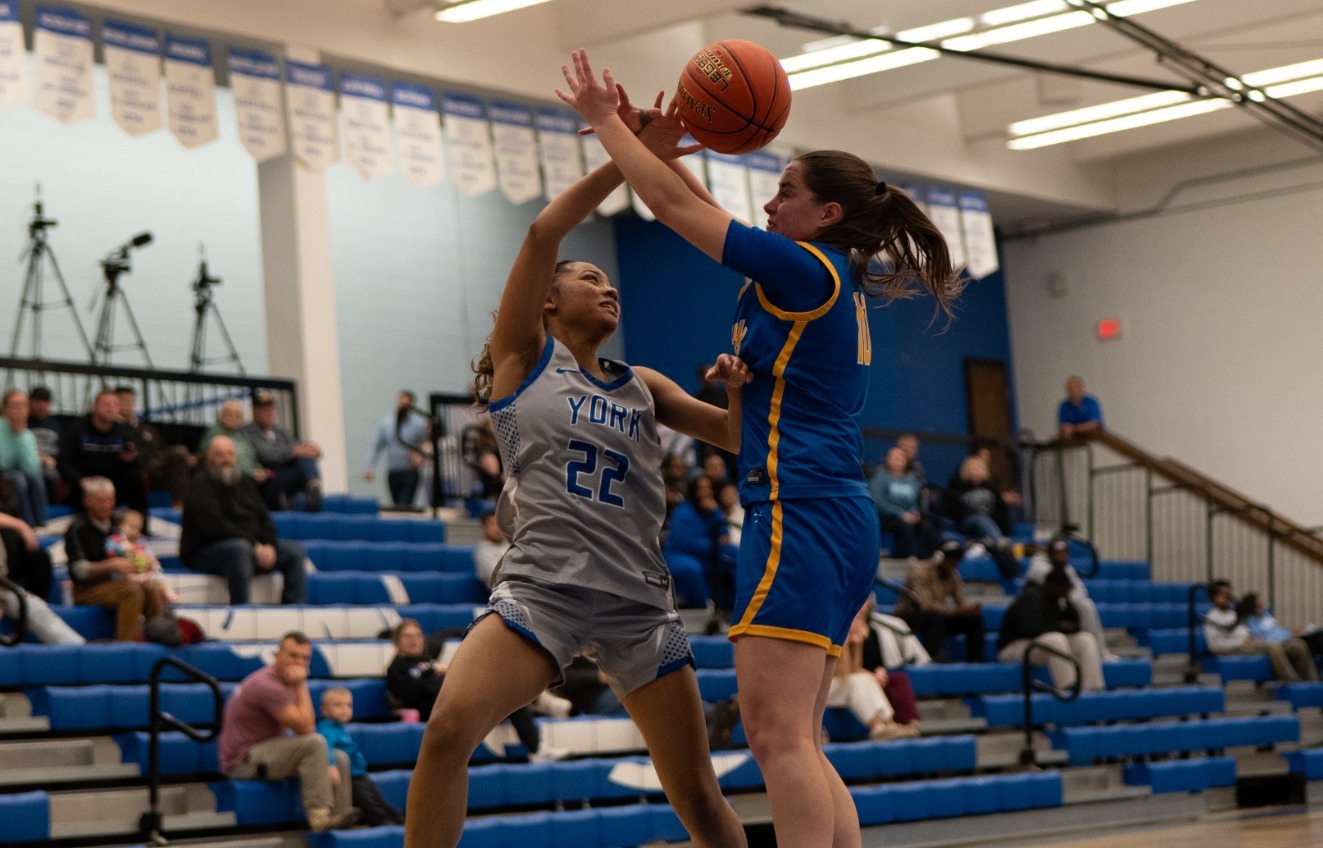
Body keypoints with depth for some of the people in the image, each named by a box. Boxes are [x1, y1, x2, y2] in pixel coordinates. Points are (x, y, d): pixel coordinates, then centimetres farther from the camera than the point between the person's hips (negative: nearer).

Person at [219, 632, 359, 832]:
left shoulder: (285, 680, 8)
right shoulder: (267, 685, -24)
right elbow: (305, 729, -22)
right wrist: (301, 686, -18)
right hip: (243, 761, -10)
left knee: (339, 759, 8)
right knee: (314, 743, -28)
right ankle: (319, 815, -28)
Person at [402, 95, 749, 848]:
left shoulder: (643, 387, 20)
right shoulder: (525, 355, 8)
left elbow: (737, 436, 16)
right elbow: (544, 232, -4)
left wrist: (742, 384, -6)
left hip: (638, 599, 4)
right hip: (542, 586, -4)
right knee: (449, 730, -25)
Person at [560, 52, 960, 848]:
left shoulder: (807, 271, -7)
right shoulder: (840, 283, 19)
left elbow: (677, 207, -2)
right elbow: (704, 214, 29)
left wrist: (606, 120, 8)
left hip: (801, 514, -10)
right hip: (838, 519, 10)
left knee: (777, 732, -16)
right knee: (800, 743, 9)